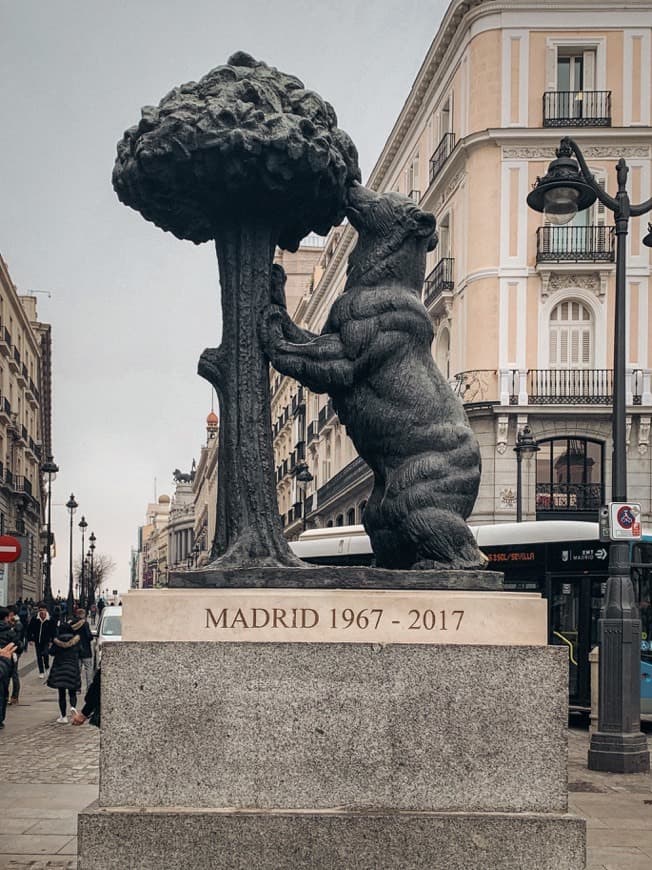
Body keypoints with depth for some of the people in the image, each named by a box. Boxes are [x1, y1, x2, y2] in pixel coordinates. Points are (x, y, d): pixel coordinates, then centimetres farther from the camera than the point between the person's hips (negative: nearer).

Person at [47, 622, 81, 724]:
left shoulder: (57, 641, -7)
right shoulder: (75, 640, -4)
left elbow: (51, 652, 1)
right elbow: (79, 651, 3)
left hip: (59, 669, -1)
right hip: (73, 669, 1)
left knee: (61, 694, 5)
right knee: (72, 692, 11)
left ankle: (63, 717, 3)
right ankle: (73, 706, -19)